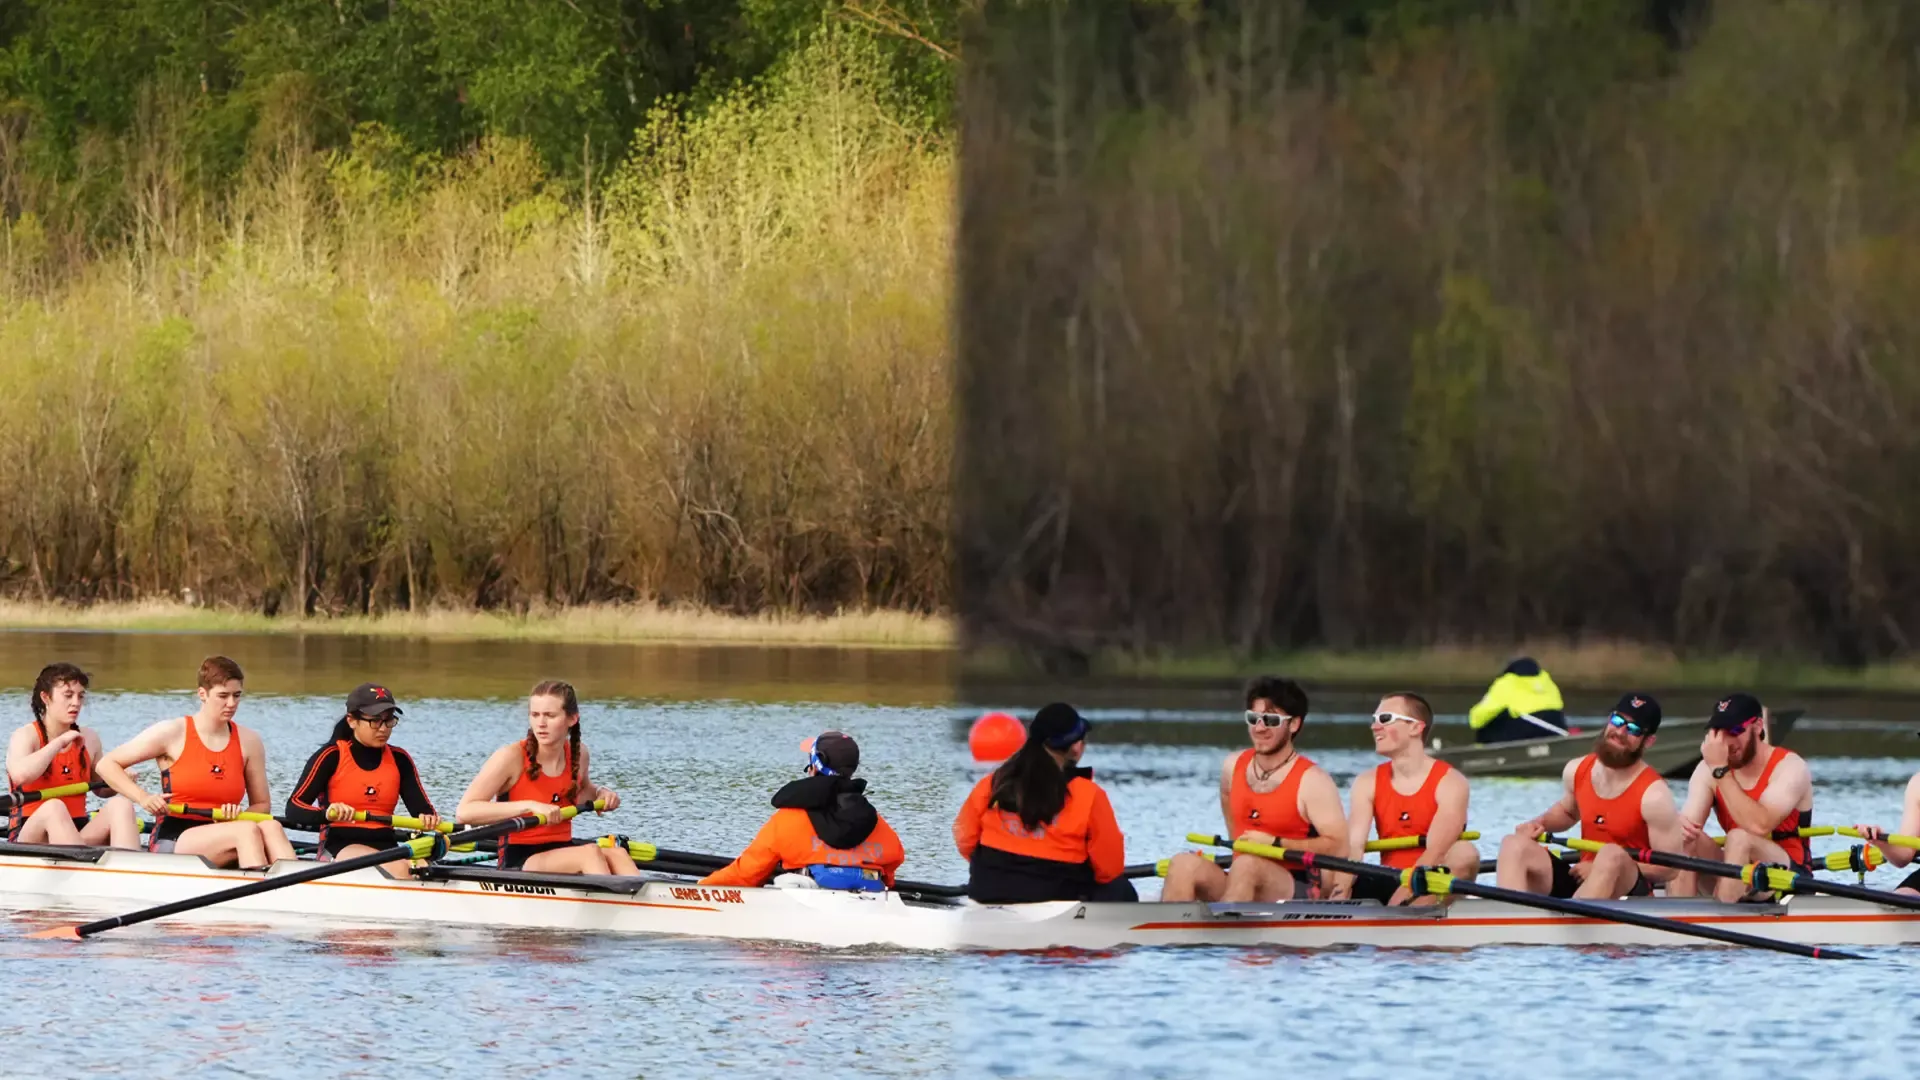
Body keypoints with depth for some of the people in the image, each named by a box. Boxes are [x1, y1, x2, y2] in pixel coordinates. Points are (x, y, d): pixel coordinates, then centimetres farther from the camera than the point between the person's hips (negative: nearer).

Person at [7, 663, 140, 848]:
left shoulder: (89, 739, 14)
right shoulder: (26, 735, -2)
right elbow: (20, 775, -25)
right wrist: (60, 742, -17)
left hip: (78, 836, 5)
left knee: (120, 804, -19)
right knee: (54, 808, -36)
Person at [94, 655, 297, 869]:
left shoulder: (249, 742, 10)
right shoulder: (173, 733, -1)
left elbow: (262, 805, 17)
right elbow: (107, 764, 2)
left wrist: (237, 816, -7)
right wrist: (143, 798, -15)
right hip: (171, 844, -4)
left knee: (270, 827, -28)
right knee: (247, 830, -31)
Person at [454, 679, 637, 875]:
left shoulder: (579, 754, 6)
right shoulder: (512, 757, -10)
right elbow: (464, 812, -19)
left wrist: (600, 793, 7)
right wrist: (529, 806, -26)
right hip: (517, 863, -6)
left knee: (617, 854, -25)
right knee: (589, 853, -32)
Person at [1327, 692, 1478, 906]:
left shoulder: (1449, 782, -7)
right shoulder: (1367, 783, 6)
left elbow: (1435, 854, -21)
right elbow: (1353, 846, -9)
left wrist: (1402, 896, -36)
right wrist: (1340, 892, -29)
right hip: (1387, 884, 4)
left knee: (1464, 852, -34)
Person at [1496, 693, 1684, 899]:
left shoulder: (1653, 795, -13)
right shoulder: (1577, 771, 4)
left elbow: (1670, 869, -13)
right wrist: (1540, 824, 6)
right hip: (1580, 881, 6)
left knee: (1612, 855, -38)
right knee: (1515, 846, -15)